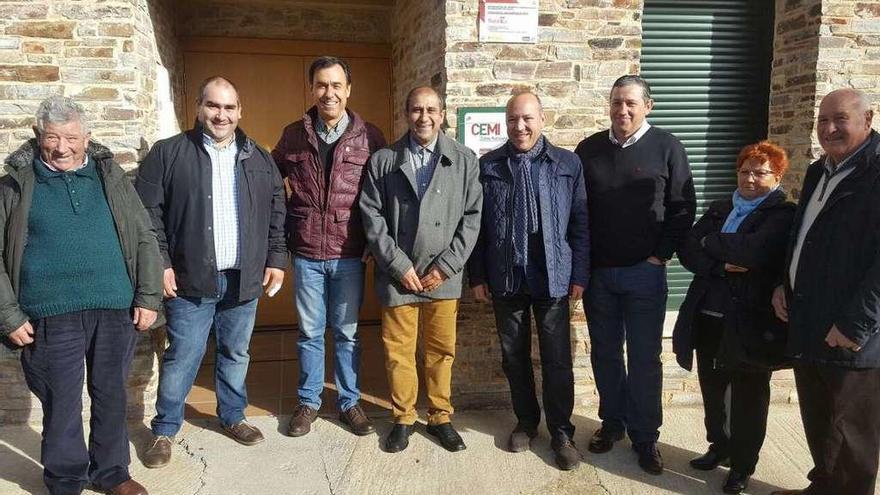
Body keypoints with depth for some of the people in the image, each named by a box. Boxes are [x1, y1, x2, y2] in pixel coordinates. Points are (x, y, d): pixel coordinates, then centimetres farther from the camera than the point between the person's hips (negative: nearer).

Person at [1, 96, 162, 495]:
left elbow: (144, 237, 8)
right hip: (51, 316, -2)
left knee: (111, 398, 14)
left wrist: (149, 297, 0)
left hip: (115, 311, 2)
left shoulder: (110, 176, 8)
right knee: (61, 406, 8)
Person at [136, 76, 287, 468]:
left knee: (236, 354, 15)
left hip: (244, 280, 3)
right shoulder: (168, 153, -2)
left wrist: (276, 259, 3)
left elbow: (277, 214, 10)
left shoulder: (259, 159, 8)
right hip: (189, 278, -3)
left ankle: (232, 417, 33)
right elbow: (148, 212, -4)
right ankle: (165, 429, 20)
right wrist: (160, 263, -10)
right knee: (182, 357, 3)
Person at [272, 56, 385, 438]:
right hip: (306, 254, 1)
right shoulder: (293, 135, 2)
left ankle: (349, 402, 24)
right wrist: (285, 229, 7)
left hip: (349, 254, -1)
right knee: (310, 332, 12)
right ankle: (308, 402, 26)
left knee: (347, 332, 9)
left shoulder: (369, 137, -2)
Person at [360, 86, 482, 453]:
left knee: (442, 351, 10)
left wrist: (444, 266, -8)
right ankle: (403, 418, 25)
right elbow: (373, 218, -2)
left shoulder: (464, 160, 2)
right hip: (397, 274, 0)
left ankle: (440, 417, 27)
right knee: (398, 351, 8)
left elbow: (472, 217, -1)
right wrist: (400, 266, -9)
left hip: (444, 275, 0)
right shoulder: (383, 161, 3)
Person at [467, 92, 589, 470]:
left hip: (553, 278, -1)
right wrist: (477, 276, 2)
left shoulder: (568, 163, 1)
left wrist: (580, 275, -2)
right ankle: (526, 421, 30)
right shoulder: (487, 166, 3)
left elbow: (580, 223, 1)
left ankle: (561, 431, 18)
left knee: (557, 359, 3)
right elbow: (476, 224, 4)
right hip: (505, 279, 2)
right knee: (514, 356, 13)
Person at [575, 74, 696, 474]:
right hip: (596, 271, 3)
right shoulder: (589, 149, 5)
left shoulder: (666, 147, -2)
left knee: (644, 358, 3)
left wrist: (662, 254, -8)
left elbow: (683, 207, -3)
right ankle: (612, 422, 28)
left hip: (644, 273, -3)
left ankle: (645, 436, 16)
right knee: (605, 353, 12)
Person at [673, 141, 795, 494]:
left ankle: (743, 463, 24)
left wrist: (709, 242, -8)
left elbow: (754, 251, -23)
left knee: (748, 395, 8)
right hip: (709, 315, 5)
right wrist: (723, 266, -15)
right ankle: (719, 445, 36)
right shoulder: (719, 209, 13)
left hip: (751, 321, -5)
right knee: (711, 386, 15)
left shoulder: (783, 214, -5)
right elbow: (687, 251, 2)